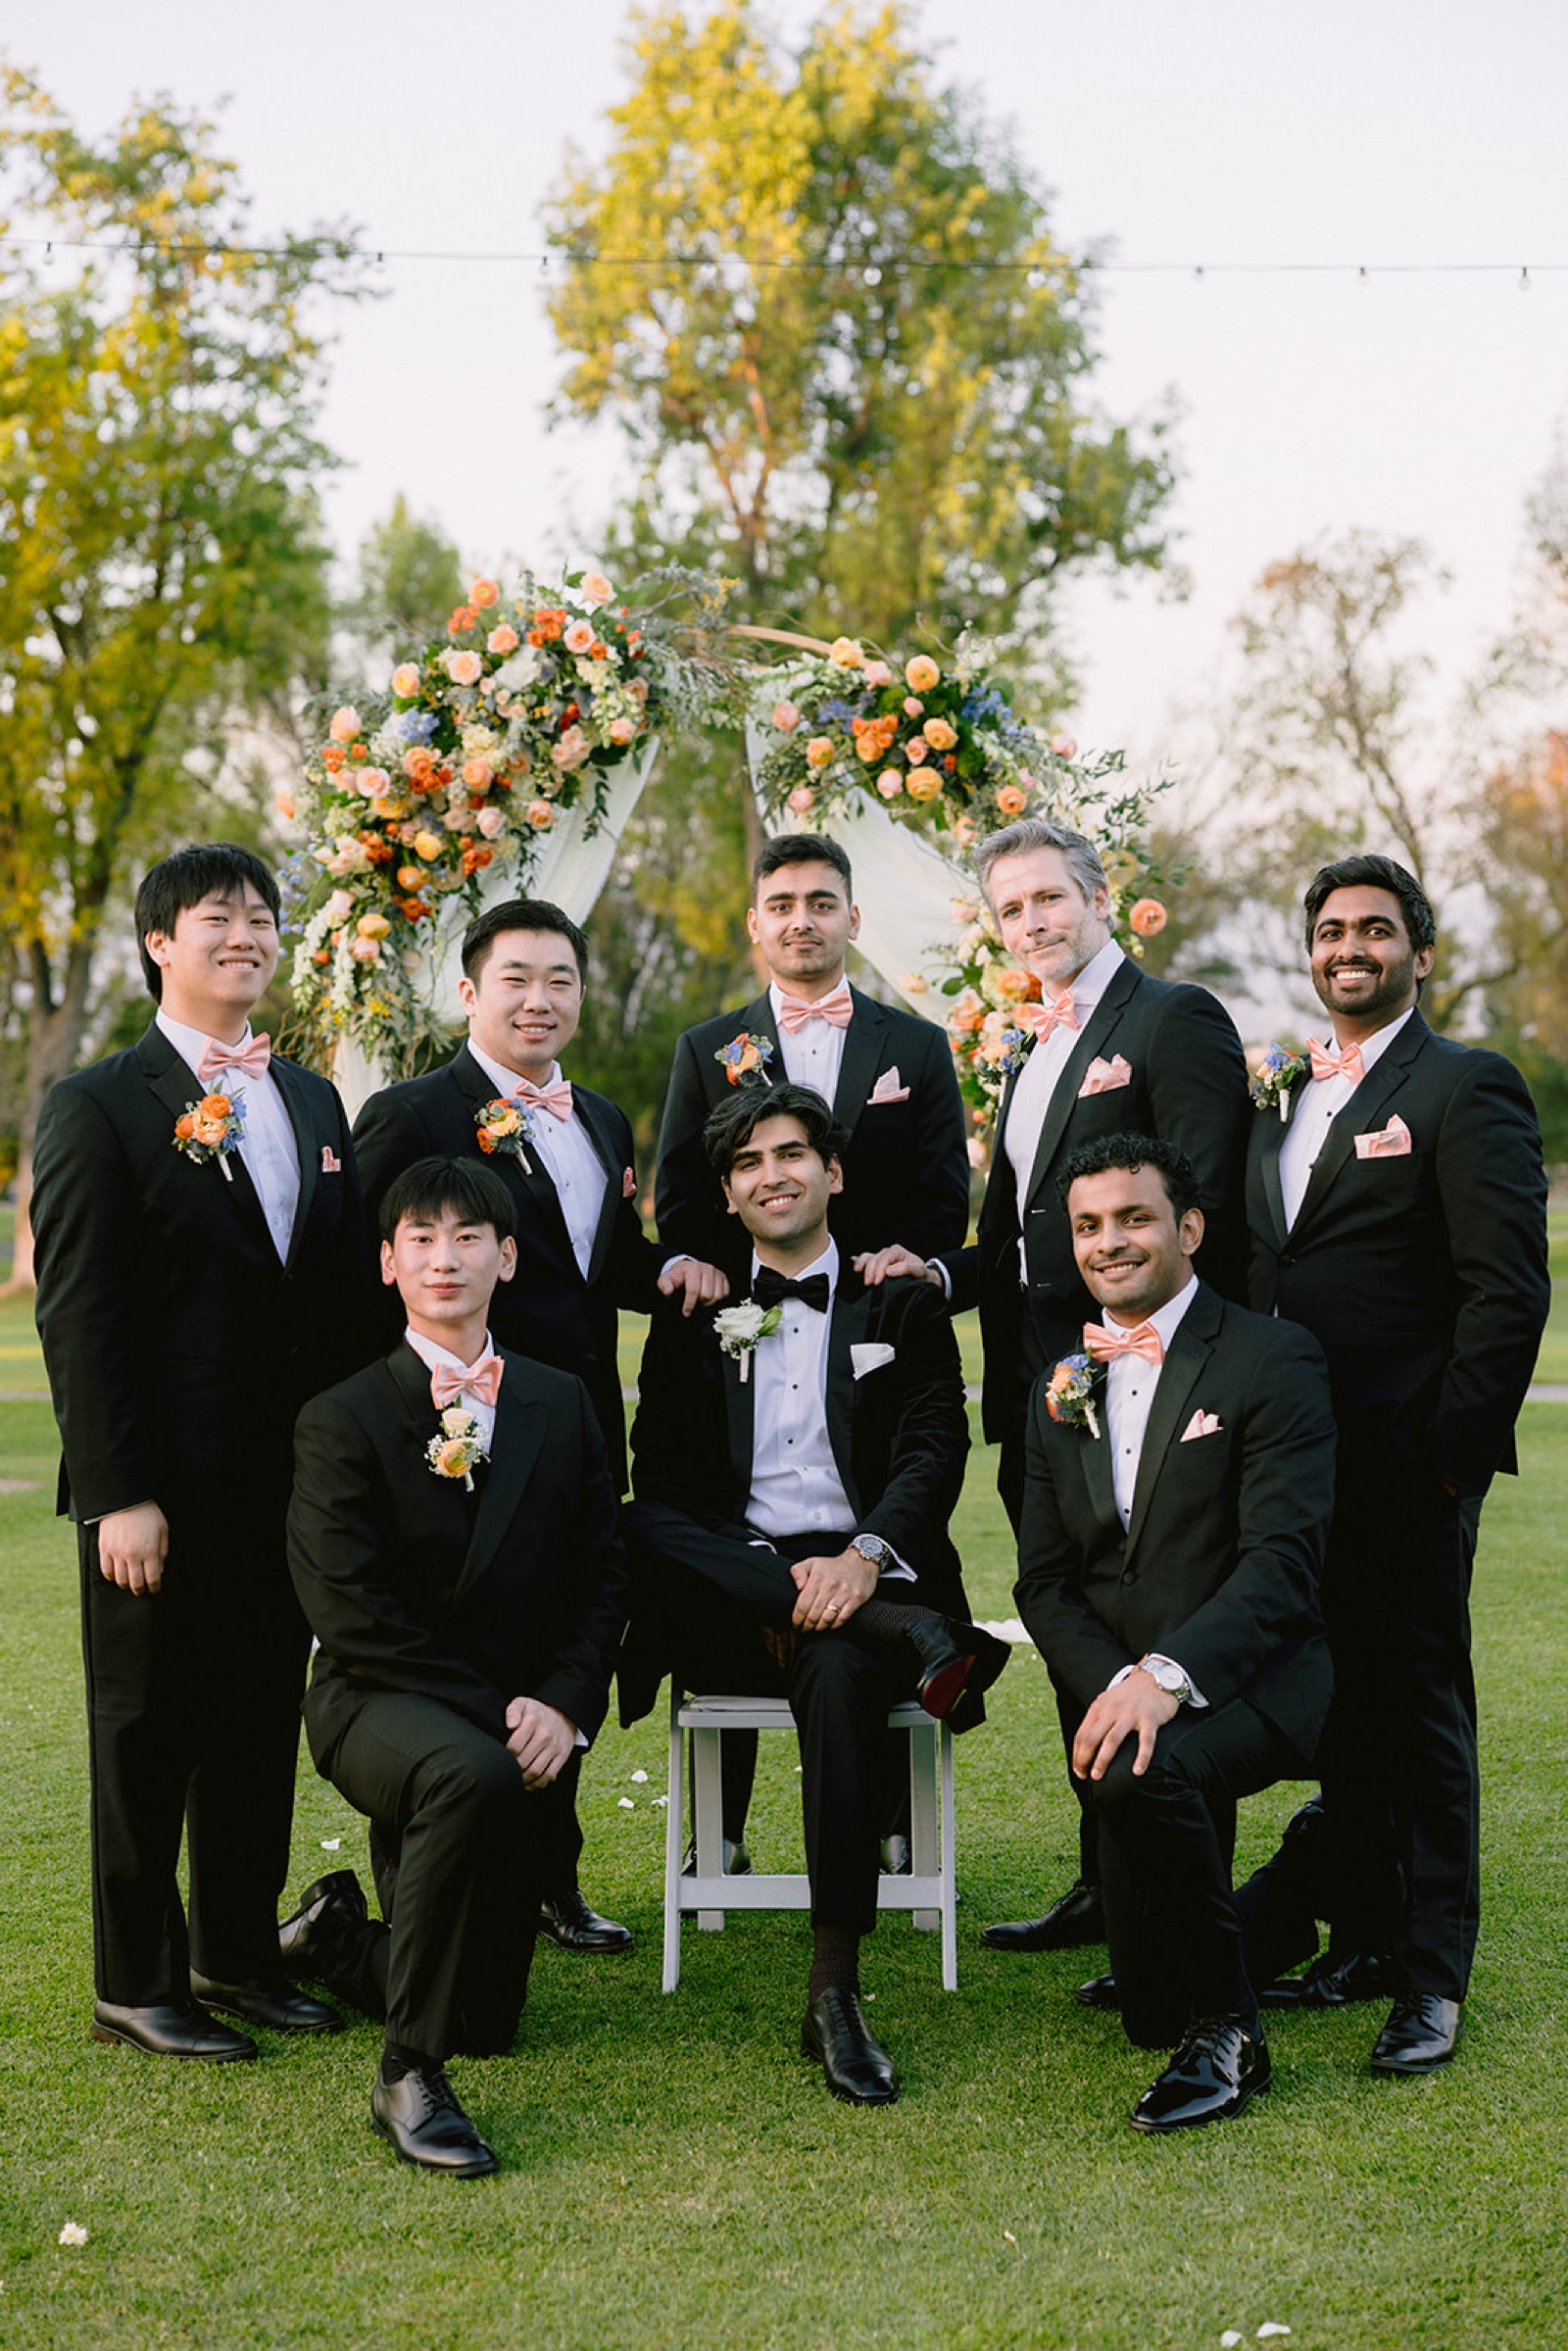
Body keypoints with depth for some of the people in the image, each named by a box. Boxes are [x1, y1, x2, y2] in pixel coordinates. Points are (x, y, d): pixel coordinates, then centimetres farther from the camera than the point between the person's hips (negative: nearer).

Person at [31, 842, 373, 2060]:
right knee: (148, 1733, 5)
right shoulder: (98, 1105, -6)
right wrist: (119, 1494, -16)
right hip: (164, 1491, -6)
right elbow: (78, 1316, -11)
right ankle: (137, 1983, 18)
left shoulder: (314, 1102, 14)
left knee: (265, 1726, 13)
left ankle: (240, 1956, 28)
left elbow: (351, 1297, 15)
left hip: (292, 1488, 6)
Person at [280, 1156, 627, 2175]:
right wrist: (492, 1717, -19)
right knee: (471, 1775, -41)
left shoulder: (562, 1405, 9)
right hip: (381, 1706, -5)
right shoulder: (342, 1421, -4)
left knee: (488, 2020, 4)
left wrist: (561, 1706, -11)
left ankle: (342, 1937, 38)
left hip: (522, 1722, 5)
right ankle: (410, 2076, -26)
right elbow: (354, 1614, -12)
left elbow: (601, 1576, 7)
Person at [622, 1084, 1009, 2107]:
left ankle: (836, 1994, -35)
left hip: (855, 1581, -2)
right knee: (634, 1530, -31)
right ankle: (910, 1635, -32)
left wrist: (864, 1555, -20)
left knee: (840, 1668, -37)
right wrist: (773, 1580, -12)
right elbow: (662, 1478, 6)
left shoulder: (901, 1306, 14)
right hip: (728, 1592, 2)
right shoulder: (694, 1315, 17)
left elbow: (936, 1449, 1)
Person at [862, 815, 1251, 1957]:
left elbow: (1203, 1219, -15)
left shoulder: (1176, 1018, -7)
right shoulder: (1037, 1050, 21)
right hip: (1042, 1394, 9)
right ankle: (1106, 1888, 25)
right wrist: (940, 1269, 3)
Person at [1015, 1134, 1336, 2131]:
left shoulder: (1273, 1359, -5)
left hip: (1249, 1678, -6)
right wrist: (1110, 1685, -12)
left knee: (1144, 1777, -39)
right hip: (1117, 1691, 6)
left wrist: (1167, 1676, -30)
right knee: (1150, 2008, 3)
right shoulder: (1064, 1390, 13)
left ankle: (1227, 2036, -17)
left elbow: (1284, 1559, -16)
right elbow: (1045, 1582, 8)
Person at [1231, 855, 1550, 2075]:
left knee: (1419, 1710, 0)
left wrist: (1452, 1449, -15)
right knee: (1340, 1707, 13)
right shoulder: (1283, 1094, 17)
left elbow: (1509, 1289, -11)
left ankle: (1432, 1977, 8)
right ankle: (1361, 1933, 24)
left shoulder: (1466, 1088, -5)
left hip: (1405, 1465, -6)